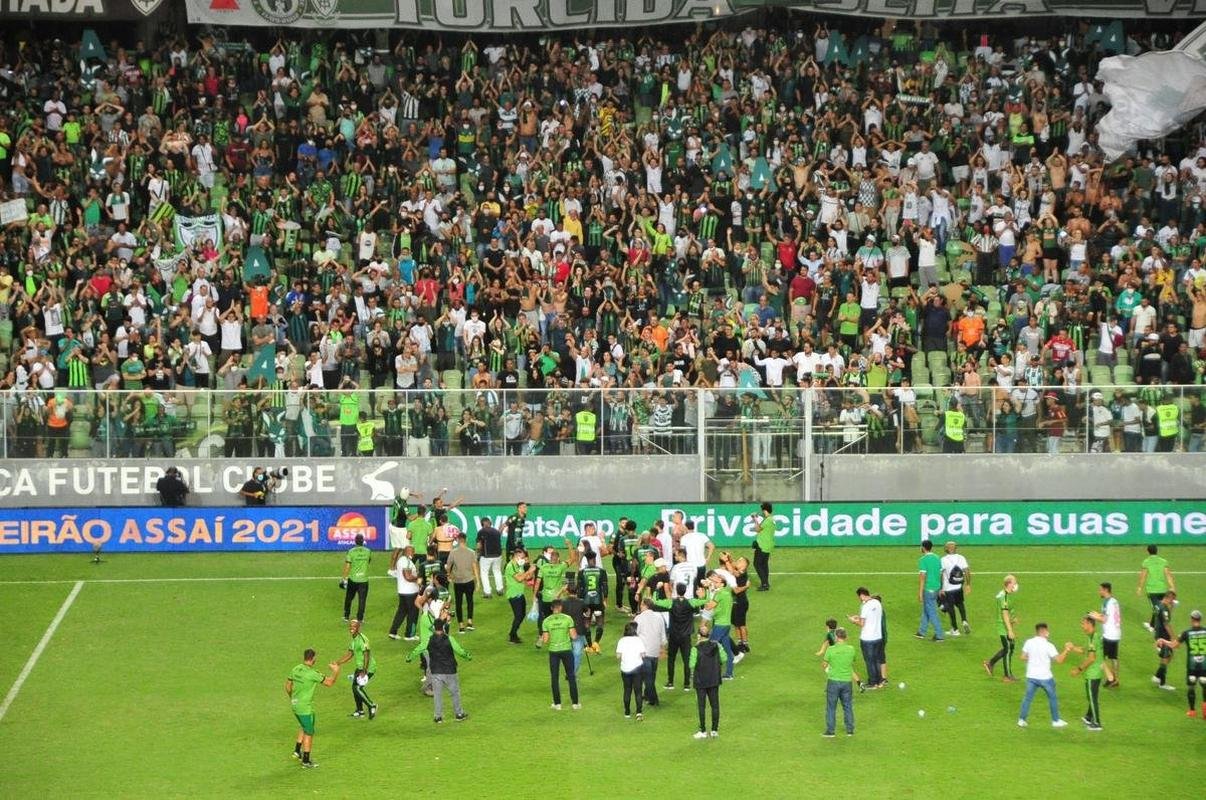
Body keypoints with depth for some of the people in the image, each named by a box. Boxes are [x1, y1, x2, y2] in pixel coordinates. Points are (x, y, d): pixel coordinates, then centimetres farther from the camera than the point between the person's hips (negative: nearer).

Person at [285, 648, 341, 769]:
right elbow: (329, 682, -15)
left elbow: (288, 686, 12)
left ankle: (297, 750, 28)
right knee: (309, 733, 6)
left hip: (295, 705, 7)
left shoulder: (295, 670, 0)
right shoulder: (312, 674, -22)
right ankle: (306, 761, 13)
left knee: (303, 727, 29)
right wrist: (336, 671, 2)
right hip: (305, 708, -7)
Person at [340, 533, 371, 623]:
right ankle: (360, 618, 7)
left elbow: (347, 566, -9)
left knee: (348, 598, 17)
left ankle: (346, 616, 24)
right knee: (362, 600, 7)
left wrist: (344, 579, -2)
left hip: (352, 579, 0)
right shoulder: (368, 552, -4)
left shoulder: (351, 551, -10)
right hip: (364, 579, 0)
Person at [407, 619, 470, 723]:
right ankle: (459, 714, 23)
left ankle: (438, 717, 14)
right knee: (455, 692, 14)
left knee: (437, 694, 11)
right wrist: (468, 657, 16)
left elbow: (418, 649, 4)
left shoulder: (429, 640, -6)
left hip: (435, 672, 1)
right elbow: (460, 651, -5)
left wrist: (409, 658, 23)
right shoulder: (449, 640, -12)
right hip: (449, 672, -1)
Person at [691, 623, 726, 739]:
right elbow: (724, 659, 1)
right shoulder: (716, 646, -5)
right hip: (714, 680, 4)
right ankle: (715, 730, 16)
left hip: (701, 681, -3)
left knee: (701, 705, 6)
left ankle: (703, 731, 8)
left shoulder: (696, 649, -16)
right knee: (715, 704, 11)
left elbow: (692, 665, -15)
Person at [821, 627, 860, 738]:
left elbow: (825, 664, -1)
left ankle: (830, 731, 9)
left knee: (831, 707, 7)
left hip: (833, 680, -3)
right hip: (847, 680, 3)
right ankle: (850, 730, 18)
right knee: (848, 706, 14)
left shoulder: (831, 650, -12)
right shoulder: (851, 650, -4)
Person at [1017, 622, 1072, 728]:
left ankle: (1021, 720, 11)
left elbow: (1023, 657, 2)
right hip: (1045, 677, -3)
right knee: (1052, 698, 14)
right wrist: (1066, 650, -3)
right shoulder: (1048, 646, -14)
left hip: (1031, 676, 3)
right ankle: (1055, 720, 21)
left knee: (1027, 697, 12)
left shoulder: (1029, 642, -4)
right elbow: (1059, 660, -15)